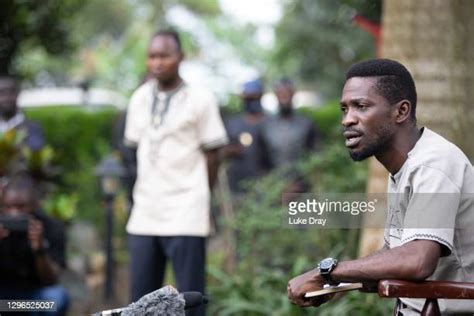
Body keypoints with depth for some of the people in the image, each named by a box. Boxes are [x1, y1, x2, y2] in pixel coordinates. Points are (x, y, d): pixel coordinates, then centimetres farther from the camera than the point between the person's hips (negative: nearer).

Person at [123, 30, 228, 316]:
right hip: (144, 215, 5)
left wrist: (198, 199, 6)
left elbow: (211, 156, 0)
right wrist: (147, 191, 14)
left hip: (185, 217, -5)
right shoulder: (140, 98, 10)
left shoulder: (200, 99, -5)